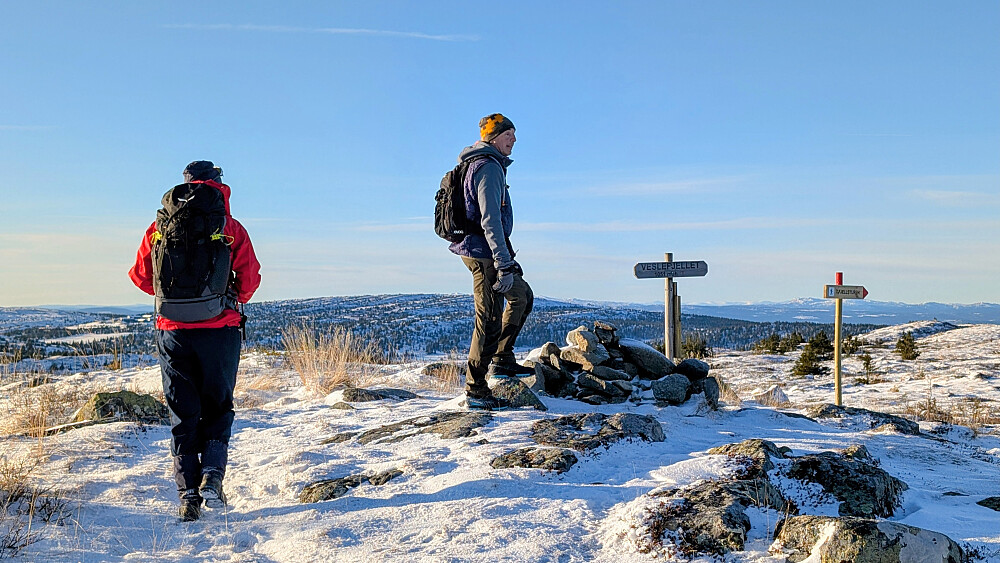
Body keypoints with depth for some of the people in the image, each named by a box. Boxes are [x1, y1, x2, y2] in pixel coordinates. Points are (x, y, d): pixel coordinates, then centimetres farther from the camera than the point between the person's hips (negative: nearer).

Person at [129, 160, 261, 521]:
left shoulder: (160, 226, 5)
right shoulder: (230, 227, -2)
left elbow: (139, 276, 11)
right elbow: (250, 278, -1)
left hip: (172, 331, 2)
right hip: (219, 330, -2)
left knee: (183, 414, 11)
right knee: (218, 406, 15)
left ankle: (188, 495, 7)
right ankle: (212, 474, -5)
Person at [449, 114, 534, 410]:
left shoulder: (486, 165, 19)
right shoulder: (489, 167, -14)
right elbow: (490, 220, -23)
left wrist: (507, 260, 28)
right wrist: (504, 264, -26)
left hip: (478, 250, 11)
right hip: (484, 252, -11)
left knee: (522, 295, 22)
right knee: (490, 320, -6)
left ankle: (501, 359, 23)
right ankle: (476, 390, -1)